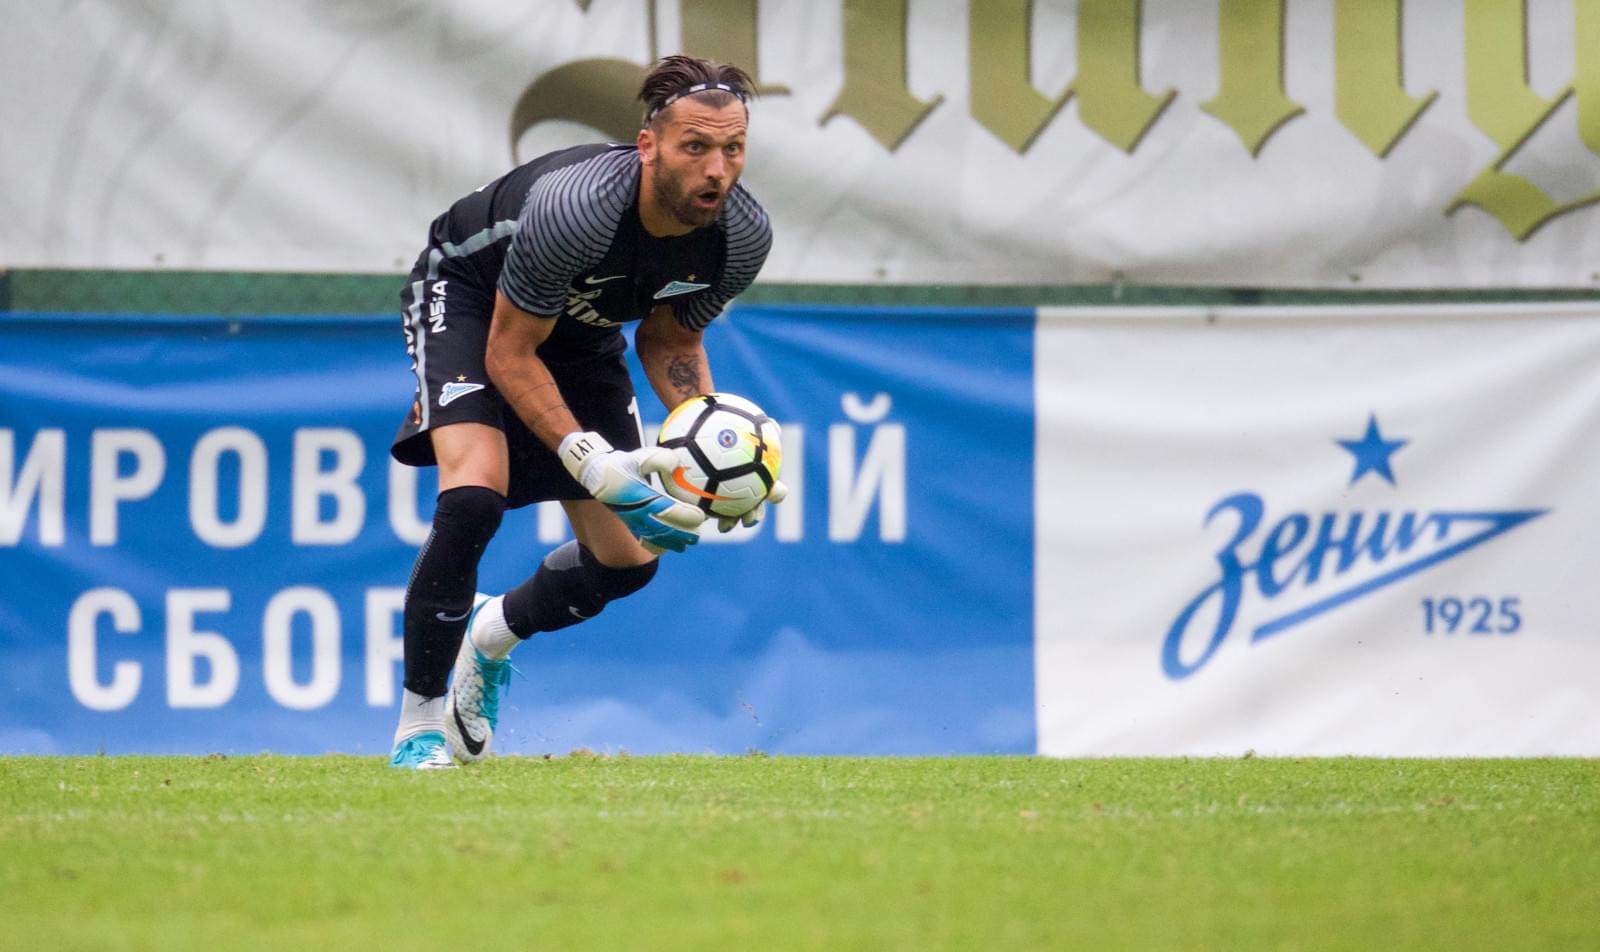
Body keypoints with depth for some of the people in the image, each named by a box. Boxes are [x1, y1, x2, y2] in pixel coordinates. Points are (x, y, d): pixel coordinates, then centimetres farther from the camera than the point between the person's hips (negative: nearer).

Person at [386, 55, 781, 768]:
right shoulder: (574, 207, -40)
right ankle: (418, 725, -14)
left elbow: (669, 342, -2)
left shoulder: (742, 235, -22)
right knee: (474, 497, -30)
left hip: (581, 330, 6)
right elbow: (509, 354, -27)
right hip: (468, 296, -6)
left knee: (628, 563, 3)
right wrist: (592, 463, -38)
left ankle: (491, 635, 35)